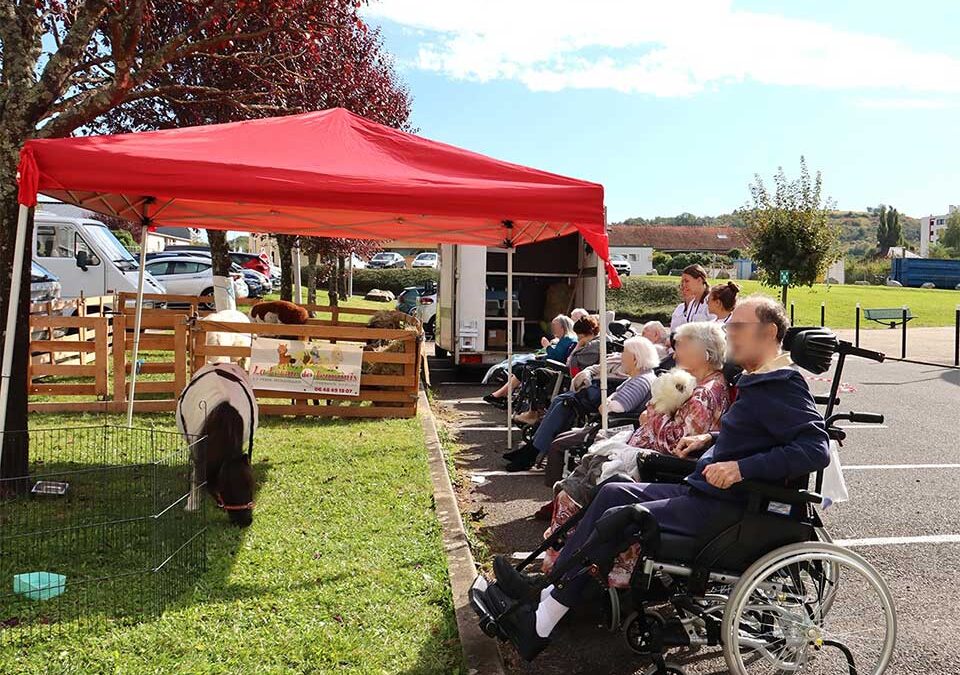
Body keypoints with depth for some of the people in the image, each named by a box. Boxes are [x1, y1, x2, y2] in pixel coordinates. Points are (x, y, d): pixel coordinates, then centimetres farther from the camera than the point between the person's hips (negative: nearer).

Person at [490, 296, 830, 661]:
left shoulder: (783, 387, -14)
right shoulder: (758, 380, 15)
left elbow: (816, 450, -25)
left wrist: (741, 467, -29)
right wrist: (710, 439, 12)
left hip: (725, 506, -10)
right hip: (703, 490, 10)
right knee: (613, 492, 3)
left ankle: (540, 622, -7)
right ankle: (547, 594, 1)